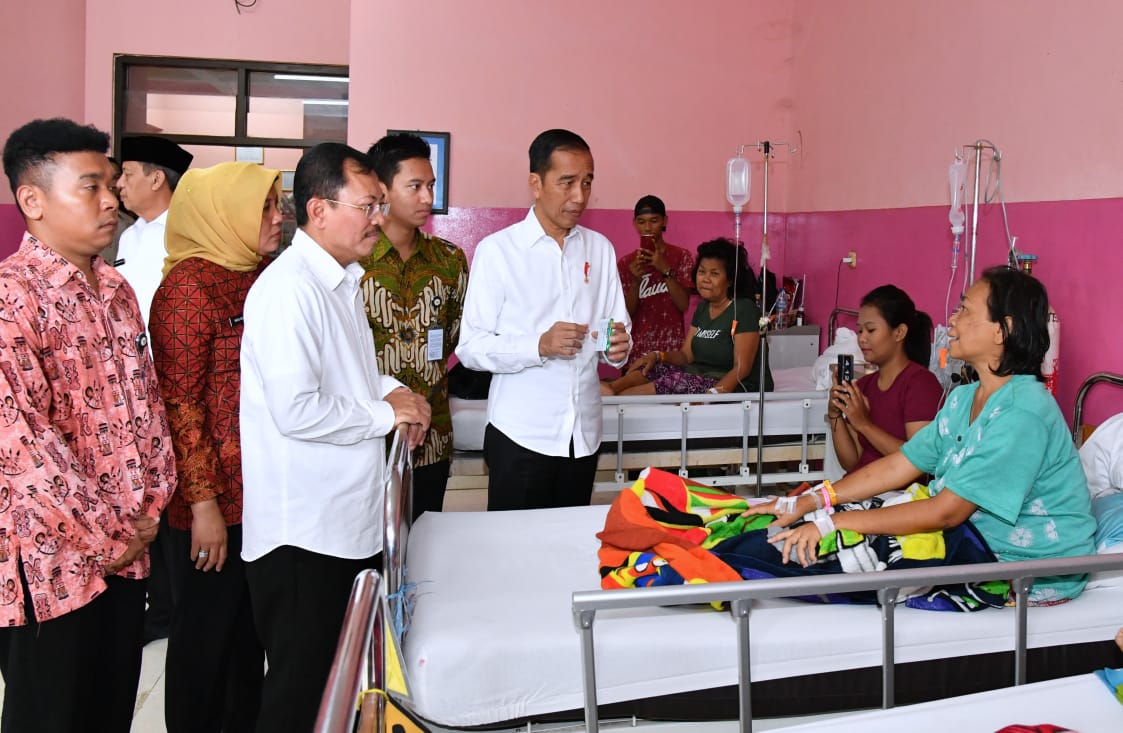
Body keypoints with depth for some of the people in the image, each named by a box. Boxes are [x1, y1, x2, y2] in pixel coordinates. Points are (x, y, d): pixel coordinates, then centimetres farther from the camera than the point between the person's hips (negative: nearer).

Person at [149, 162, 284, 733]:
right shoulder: (191, 284, -15)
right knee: (205, 627, 8)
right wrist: (203, 503, -19)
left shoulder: (259, 275, 8)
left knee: (250, 621, 18)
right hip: (215, 495, -7)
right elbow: (180, 403, -17)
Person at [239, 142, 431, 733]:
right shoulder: (289, 289, -19)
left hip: (354, 519, 10)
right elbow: (295, 411, -26)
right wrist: (384, 413, -13)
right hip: (304, 534, -9)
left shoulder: (342, 280, 14)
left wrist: (392, 391, 7)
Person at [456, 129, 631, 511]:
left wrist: (618, 346, -8)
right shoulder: (497, 250, -5)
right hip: (520, 435, -4)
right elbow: (470, 347, -9)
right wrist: (540, 346, -23)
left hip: (584, 433, 4)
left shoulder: (600, 248, 10)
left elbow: (619, 325, 15)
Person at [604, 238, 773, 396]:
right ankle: (611, 387, -31)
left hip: (737, 387, -8)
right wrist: (657, 356, -10)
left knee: (675, 382, -29)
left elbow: (742, 368, -19)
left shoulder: (744, 309, -12)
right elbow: (686, 355, 10)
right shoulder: (703, 307, 14)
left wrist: (712, 394, -33)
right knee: (651, 367, -8)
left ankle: (612, 394, -28)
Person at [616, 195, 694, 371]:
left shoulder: (681, 256, 1)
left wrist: (665, 270, -20)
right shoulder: (625, 263, 5)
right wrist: (635, 280, -16)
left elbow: (684, 304, -8)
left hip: (671, 350, -1)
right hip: (636, 352, 2)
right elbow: (627, 314, 0)